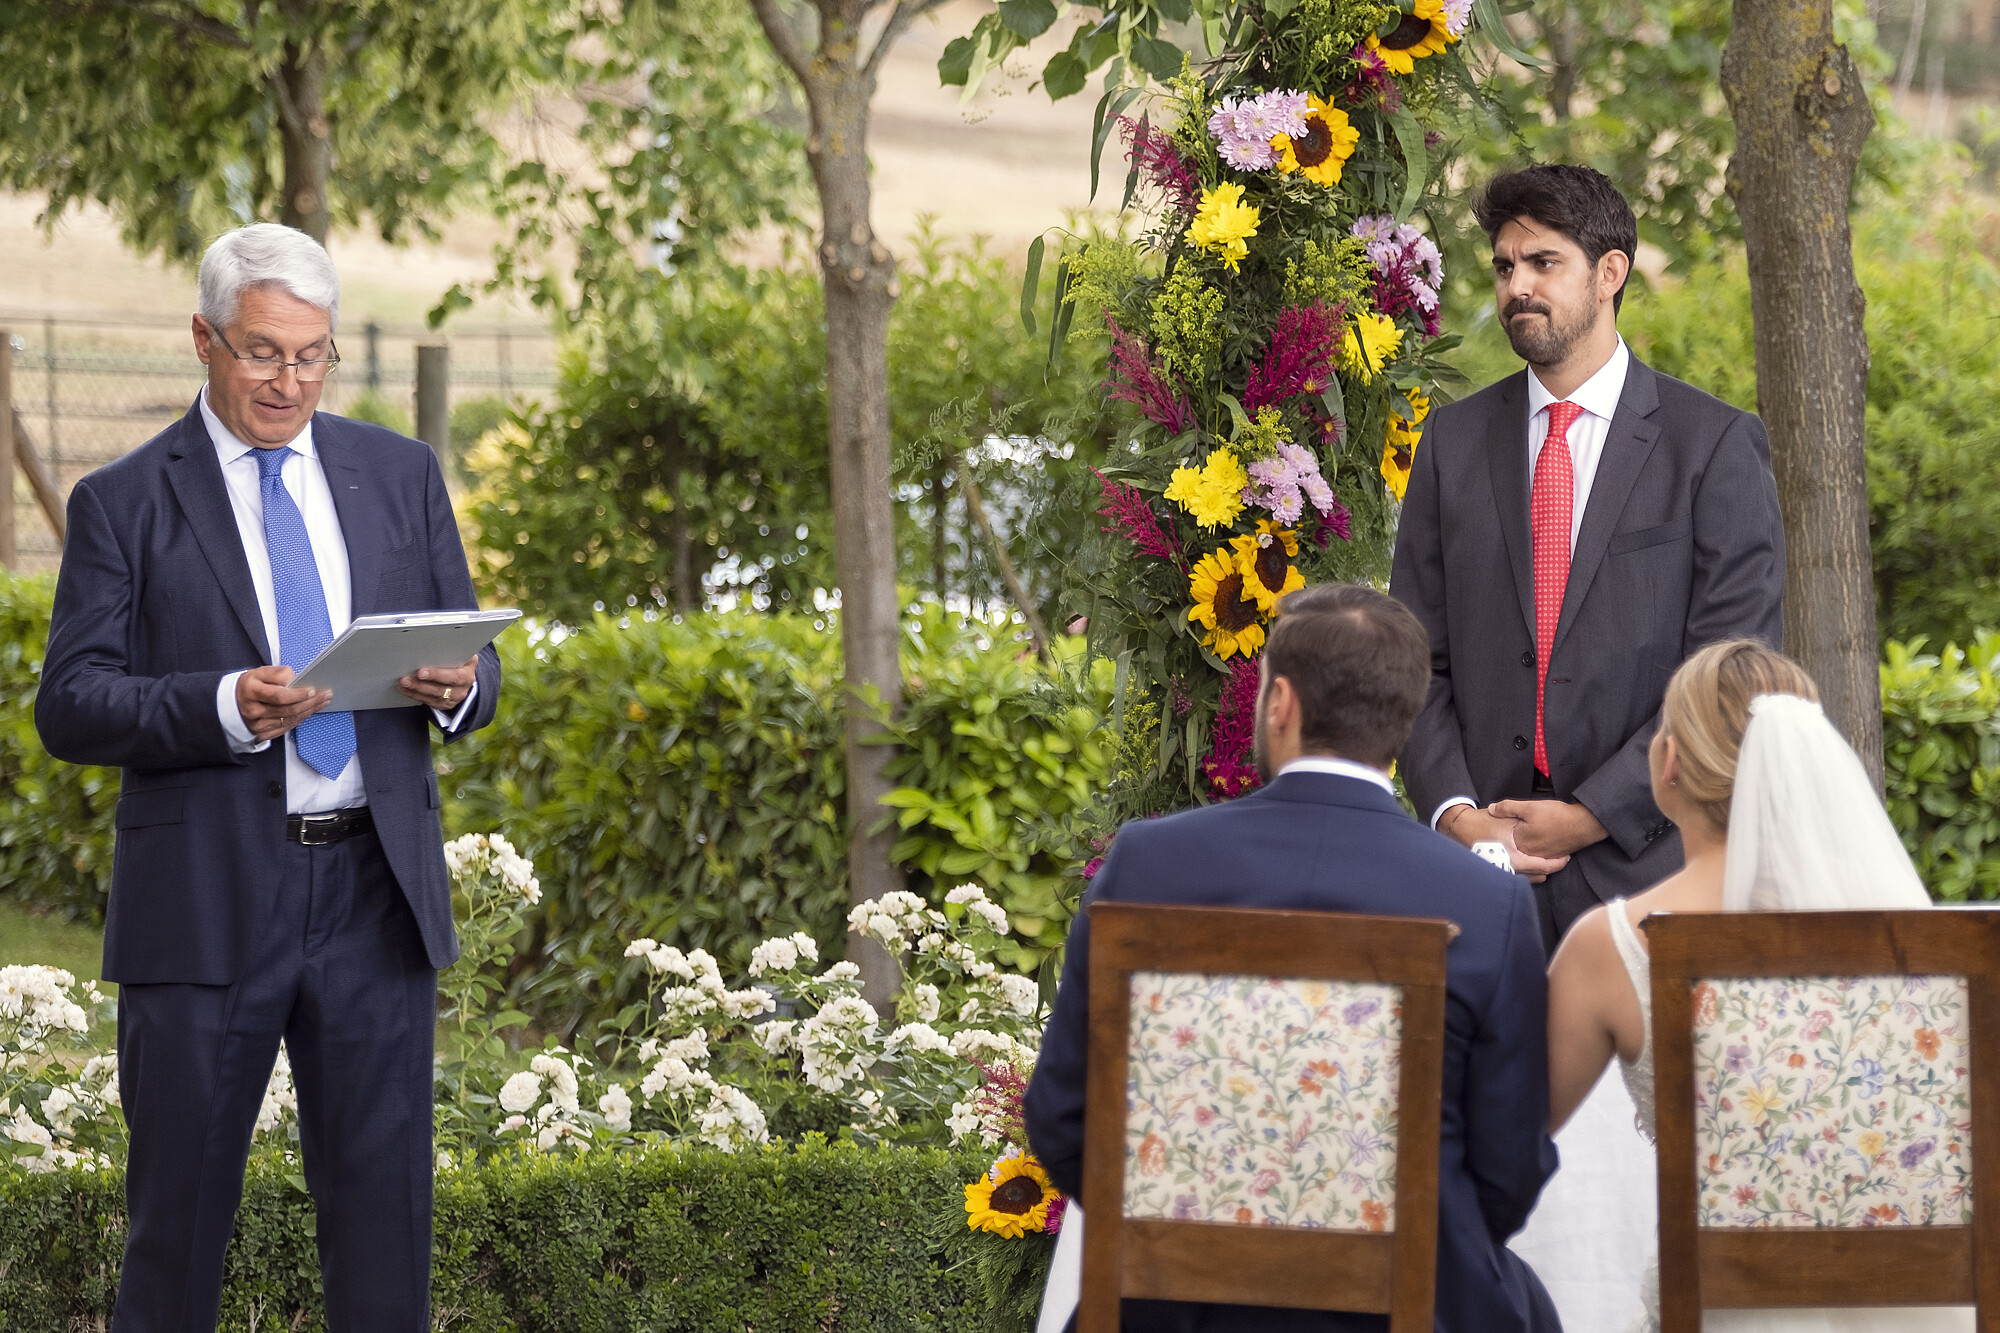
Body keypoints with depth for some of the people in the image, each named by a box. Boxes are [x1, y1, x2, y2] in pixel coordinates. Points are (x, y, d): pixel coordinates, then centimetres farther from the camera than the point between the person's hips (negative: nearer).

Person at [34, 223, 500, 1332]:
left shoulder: (399, 475, 12)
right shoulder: (124, 503, 1)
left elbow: (469, 657, 15)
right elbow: (70, 705, -6)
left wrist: (458, 686, -10)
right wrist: (226, 707, -22)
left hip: (376, 889, 3)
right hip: (207, 899, -3)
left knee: (384, 1191, 5)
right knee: (182, 1201, 3)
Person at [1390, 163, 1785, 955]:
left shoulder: (1717, 445, 0)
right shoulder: (1453, 441, 11)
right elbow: (1420, 658, 10)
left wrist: (1592, 816, -11)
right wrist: (1453, 812, -7)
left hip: (1645, 871, -2)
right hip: (1482, 861, 3)